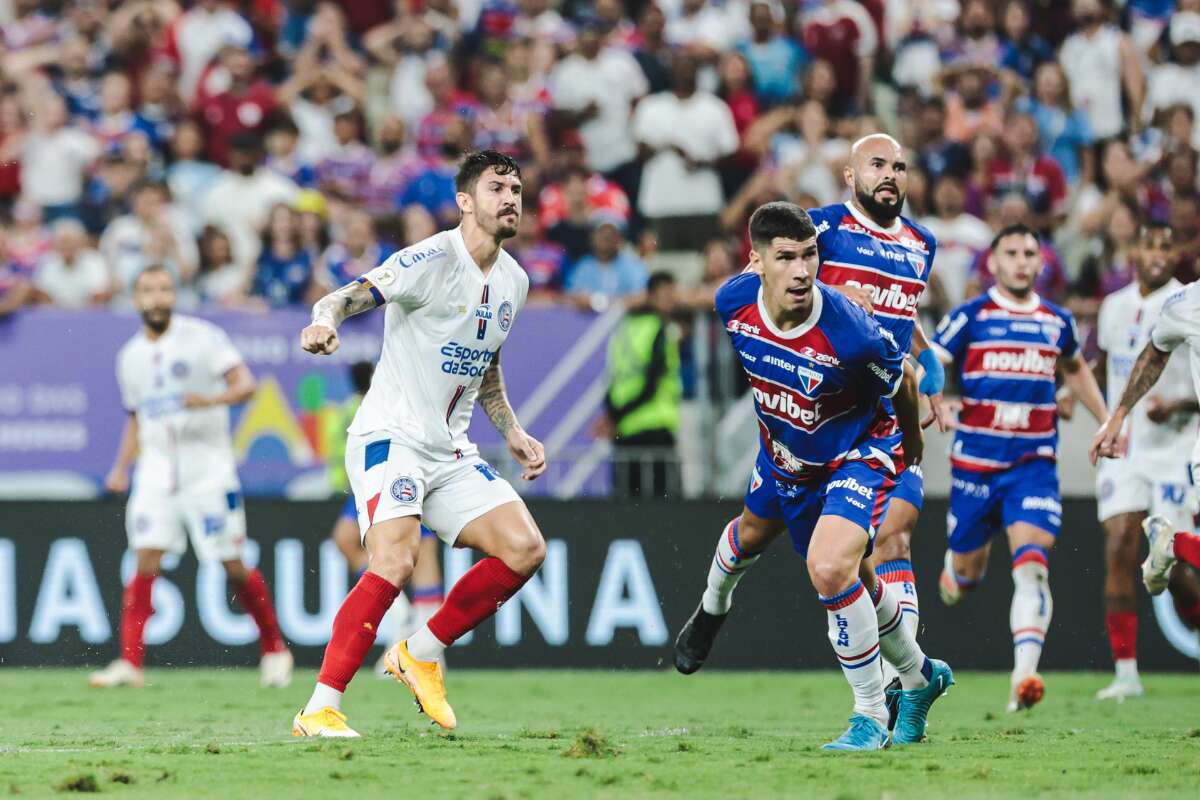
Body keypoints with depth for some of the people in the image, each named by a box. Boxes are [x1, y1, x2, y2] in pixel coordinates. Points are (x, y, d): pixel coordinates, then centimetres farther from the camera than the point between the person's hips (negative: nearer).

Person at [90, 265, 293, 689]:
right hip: (157, 468, 4)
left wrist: (212, 399, -31)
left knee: (233, 566, -1)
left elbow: (245, 384, -12)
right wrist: (121, 468, 12)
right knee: (146, 561, -10)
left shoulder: (202, 337, -4)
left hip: (207, 466, -4)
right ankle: (130, 662, -14)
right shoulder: (131, 357, 12)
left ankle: (275, 649, 16)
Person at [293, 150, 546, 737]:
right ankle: (319, 709, -22)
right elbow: (345, 299, -20)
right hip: (390, 436, -8)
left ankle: (422, 655, 10)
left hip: (450, 451, 8)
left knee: (525, 549, -6)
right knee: (394, 562, -26)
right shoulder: (432, 260, -13)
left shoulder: (513, 281, 12)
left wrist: (512, 432, 17)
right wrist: (323, 321, -42)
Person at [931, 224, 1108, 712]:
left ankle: (1024, 675, -29)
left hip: (1034, 464, 1)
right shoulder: (970, 317, -2)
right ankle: (958, 566, 51)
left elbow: (1076, 370, 30)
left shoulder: (1057, 321, 9)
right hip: (975, 463, -1)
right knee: (966, 570, 11)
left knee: (1031, 565, -19)